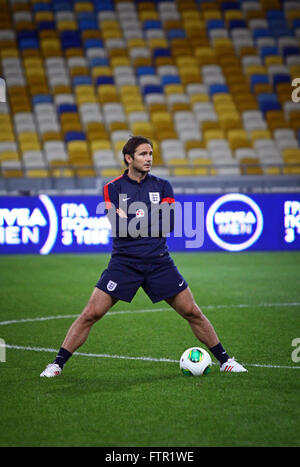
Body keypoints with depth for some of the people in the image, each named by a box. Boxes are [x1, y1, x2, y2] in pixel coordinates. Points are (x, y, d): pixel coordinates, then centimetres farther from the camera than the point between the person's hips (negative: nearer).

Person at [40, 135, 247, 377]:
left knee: (192, 312, 3)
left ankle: (224, 359, 17)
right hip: (124, 262, -2)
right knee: (91, 314, -9)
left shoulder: (162, 186, 7)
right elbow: (120, 227, -13)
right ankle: (57, 364, 1)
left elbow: (168, 224, -6)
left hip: (159, 262, 2)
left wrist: (136, 221, -10)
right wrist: (151, 220, -10)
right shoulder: (113, 188, 0)